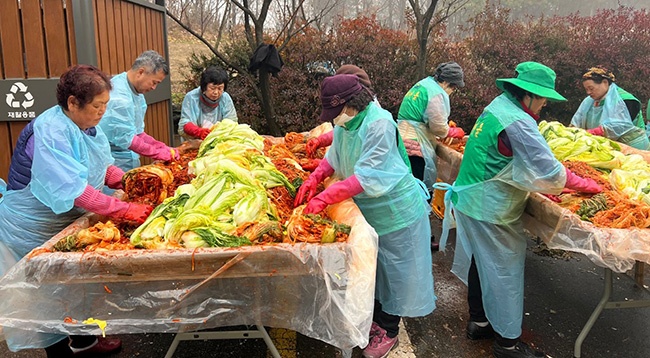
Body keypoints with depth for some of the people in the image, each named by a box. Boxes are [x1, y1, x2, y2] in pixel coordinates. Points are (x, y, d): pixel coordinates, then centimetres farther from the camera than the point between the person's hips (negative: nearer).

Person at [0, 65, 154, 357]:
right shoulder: (50, 131, -29)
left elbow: (104, 168, 7)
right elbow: (73, 190, -37)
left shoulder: (88, 124, -1)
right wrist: (125, 211, -40)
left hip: (71, 222, 9)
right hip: (34, 231, -8)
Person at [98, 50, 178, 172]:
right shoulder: (119, 96, -21)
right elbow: (126, 139, -21)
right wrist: (159, 153, -16)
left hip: (131, 160, 9)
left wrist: (163, 148, 0)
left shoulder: (136, 92, 8)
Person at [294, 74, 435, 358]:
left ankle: (388, 332, 24)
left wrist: (325, 198, -32)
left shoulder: (379, 124, -27)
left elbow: (367, 176, -31)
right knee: (372, 268, 20)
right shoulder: (345, 122, -2)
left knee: (394, 270, 7)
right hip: (367, 208, 8)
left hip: (395, 210, -8)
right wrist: (313, 179, -8)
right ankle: (376, 318, 39)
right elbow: (335, 156, 9)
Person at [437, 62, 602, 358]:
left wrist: (541, 186, 8)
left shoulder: (497, 106, 6)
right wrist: (586, 185, -8)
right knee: (505, 273, 4)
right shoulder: (517, 122, -24)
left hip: (471, 201, 10)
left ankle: (478, 321, 36)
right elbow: (550, 172, -24)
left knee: (480, 264, 20)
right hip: (492, 211, -9)